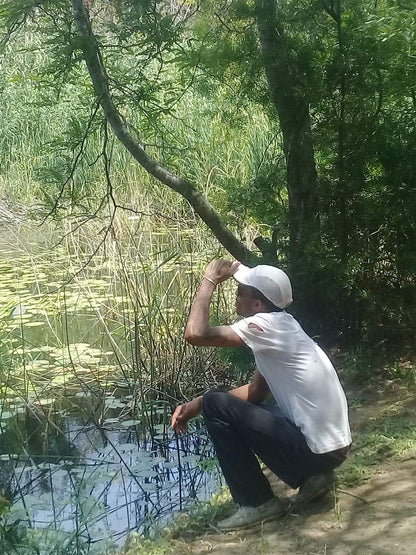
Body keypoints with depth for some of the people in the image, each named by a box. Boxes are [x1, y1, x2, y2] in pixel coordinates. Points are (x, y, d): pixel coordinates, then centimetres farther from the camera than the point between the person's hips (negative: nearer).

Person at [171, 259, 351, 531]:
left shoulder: (267, 325, -17)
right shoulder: (280, 326, 11)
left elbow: (195, 333, -24)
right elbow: (257, 391, 16)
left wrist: (210, 280, -9)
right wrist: (196, 404, 7)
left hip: (317, 449, -9)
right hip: (332, 444, 9)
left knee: (216, 404, -7)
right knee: (242, 407, 22)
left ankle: (258, 503, 2)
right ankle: (310, 476, 15)